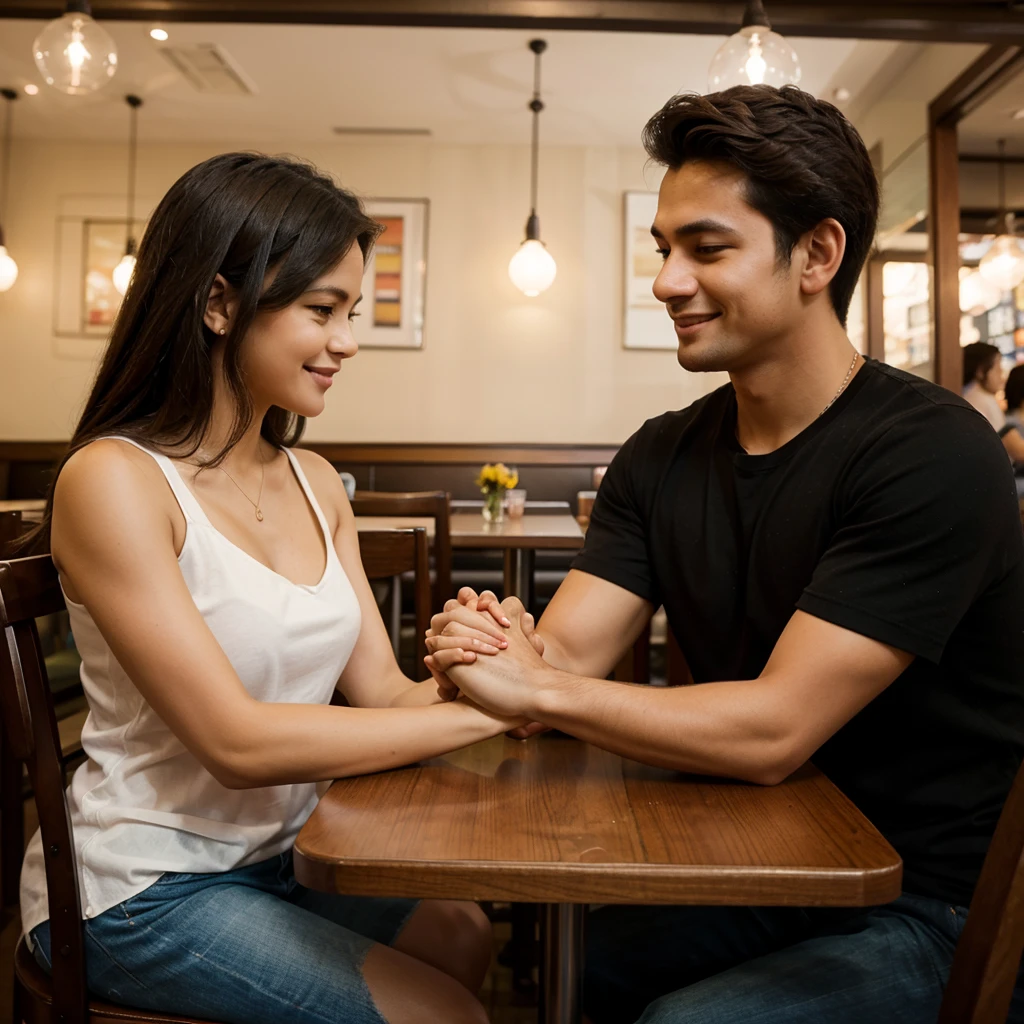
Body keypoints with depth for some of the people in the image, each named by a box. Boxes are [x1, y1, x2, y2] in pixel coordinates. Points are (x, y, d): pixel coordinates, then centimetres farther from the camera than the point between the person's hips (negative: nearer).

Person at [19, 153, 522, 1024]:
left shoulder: (314, 482, 2)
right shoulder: (113, 480, -20)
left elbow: (381, 690, -3)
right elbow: (237, 741, -26)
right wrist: (483, 712, -25)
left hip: (273, 850, 6)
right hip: (141, 887, -6)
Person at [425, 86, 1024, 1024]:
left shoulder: (932, 454, -21)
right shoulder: (662, 456, 0)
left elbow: (774, 731, -26)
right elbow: (565, 656, -7)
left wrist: (530, 686, -25)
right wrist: (499, 645, -29)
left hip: (940, 913, -5)